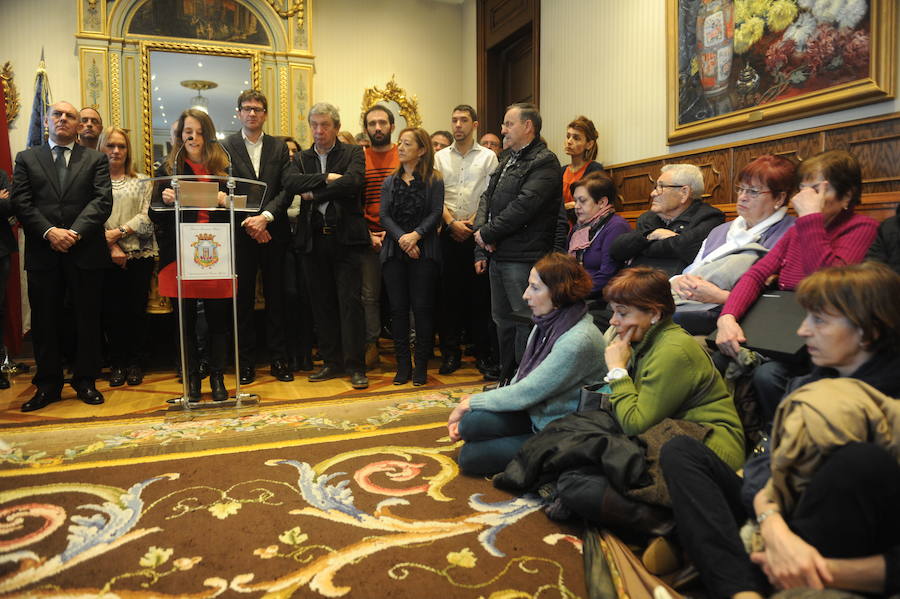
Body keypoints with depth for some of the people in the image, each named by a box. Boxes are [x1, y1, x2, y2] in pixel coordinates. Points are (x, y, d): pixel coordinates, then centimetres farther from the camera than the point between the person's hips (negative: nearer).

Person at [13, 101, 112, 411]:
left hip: (85, 251, -1)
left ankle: (85, 381, 17)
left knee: (88, 319, 5)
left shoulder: (96, 159, 10)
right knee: (44, 322, 6)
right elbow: (21, 203, 3)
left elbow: (102, 200, -3)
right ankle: (47, 384, 17)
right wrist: (49, 231, -13)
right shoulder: (26, 159, 13)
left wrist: (75, 232, -14)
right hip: (43, 253, 1)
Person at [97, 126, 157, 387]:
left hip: (140, 253, 1)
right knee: (112, 311, 0)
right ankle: (117, 363, 13)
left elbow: (147, 217, 2)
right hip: (107, 256, 0)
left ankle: (134, 362, 13)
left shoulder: (142, 181, 11)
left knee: (137, 310, 1)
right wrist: (111, 246, -11)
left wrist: (120, 232, -11)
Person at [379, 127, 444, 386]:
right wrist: (401, 238, -12)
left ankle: (421, 365, 8)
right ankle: (402, 364, 13)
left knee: (422, 307, -2)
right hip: (394, 251, 3)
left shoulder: (433, 180, 2)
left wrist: (415, 235, -18)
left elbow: (435, 213, -5)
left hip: (423, 251, -3)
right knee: (398, 308, 4)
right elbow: (384, 215, 4)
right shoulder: (390, 181, 13)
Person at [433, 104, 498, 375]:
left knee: (480, 292, 0)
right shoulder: (440, 157, 13)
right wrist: (452, 222, -8)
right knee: (449, 292, 2)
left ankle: (482, 352, 10)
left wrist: (472, 222, -11)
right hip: (449, 232, 2)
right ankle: (451, 351, 11)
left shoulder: (488, 157, 8)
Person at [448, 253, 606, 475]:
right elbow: (520, 381, 6)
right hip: (534, 413, 7)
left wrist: (471, 403, -10)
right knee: (471, 423, -17)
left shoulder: (578, 341, -27)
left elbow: (525, 393, -23)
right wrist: (467, 412, 0)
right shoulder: (547, 324, 1)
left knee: (470, 456, -11)